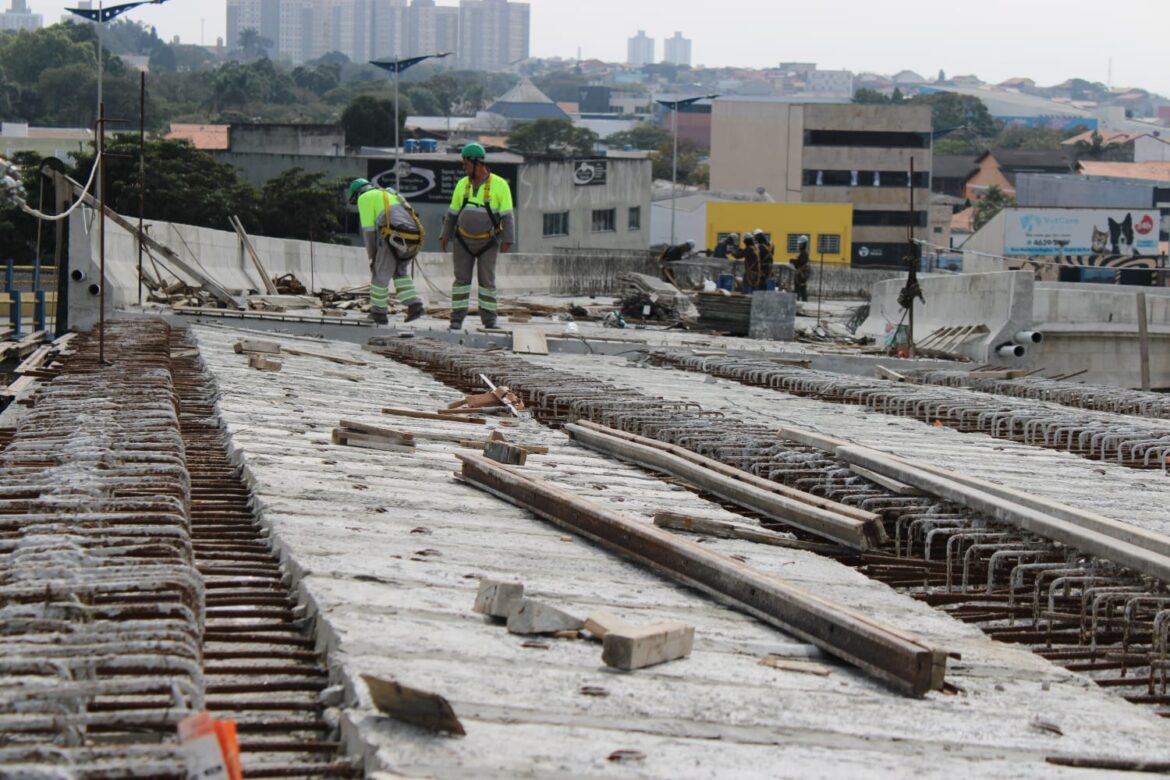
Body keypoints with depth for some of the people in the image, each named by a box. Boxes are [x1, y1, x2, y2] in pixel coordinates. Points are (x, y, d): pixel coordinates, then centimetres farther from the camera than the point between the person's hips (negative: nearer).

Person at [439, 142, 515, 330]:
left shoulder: (499, 185, -12)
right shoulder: (462, 185, 0)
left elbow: (507, 216, -14)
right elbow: (453, 213, 6)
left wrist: (508, 241, -21)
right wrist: (445, 236, -3)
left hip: (488, 242, -3)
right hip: (464, 240, 3)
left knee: (487, 280, -5)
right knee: (462, 278, -2)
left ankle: (489, 319, 4)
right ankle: (457, 318, 3)